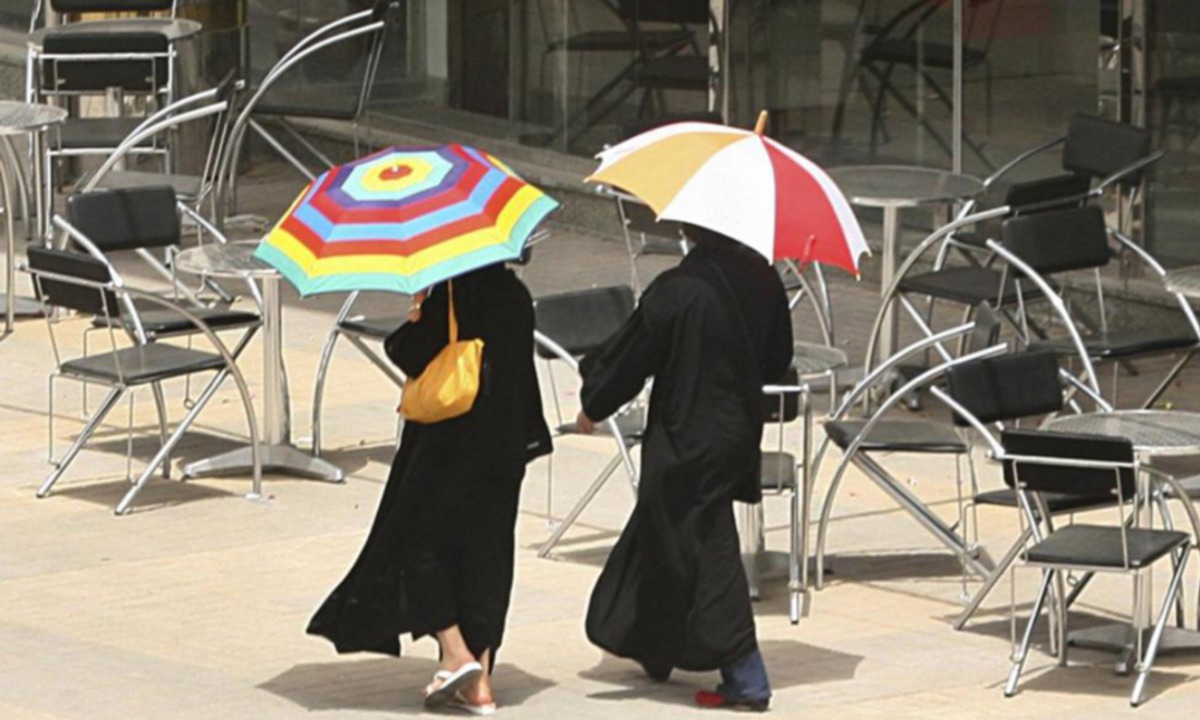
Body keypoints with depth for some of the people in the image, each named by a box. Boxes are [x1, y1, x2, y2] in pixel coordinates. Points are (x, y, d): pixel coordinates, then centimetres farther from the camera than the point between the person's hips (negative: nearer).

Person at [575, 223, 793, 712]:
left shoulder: (677, 290, -21)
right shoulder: (760, 278, -2)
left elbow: (629, 355, -10)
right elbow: (778, 360, 9)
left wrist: (594, 405, 7)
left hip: (686, 441, -7)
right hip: (740, 430, 7)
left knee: (705, 555, -1)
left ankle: (745, 678, -4)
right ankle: (653, 650, 36)